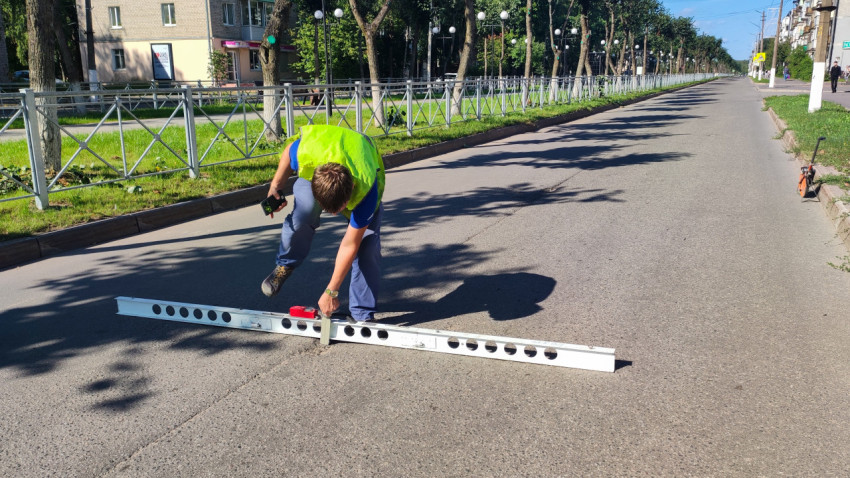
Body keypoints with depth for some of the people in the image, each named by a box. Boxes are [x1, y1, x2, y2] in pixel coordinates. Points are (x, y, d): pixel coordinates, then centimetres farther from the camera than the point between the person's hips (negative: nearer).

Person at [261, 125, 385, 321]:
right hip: (314, 170, 1)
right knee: (304, 212, -32)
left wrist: (331, 292, -25)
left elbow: (349, 246, -32)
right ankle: (285, 266, -5)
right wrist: (275, 186, -7)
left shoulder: (365, 190, -43)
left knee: (367, 243, -20)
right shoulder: (305, 154, -42)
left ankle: (362, 315, -6)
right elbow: (289, 150, -12)